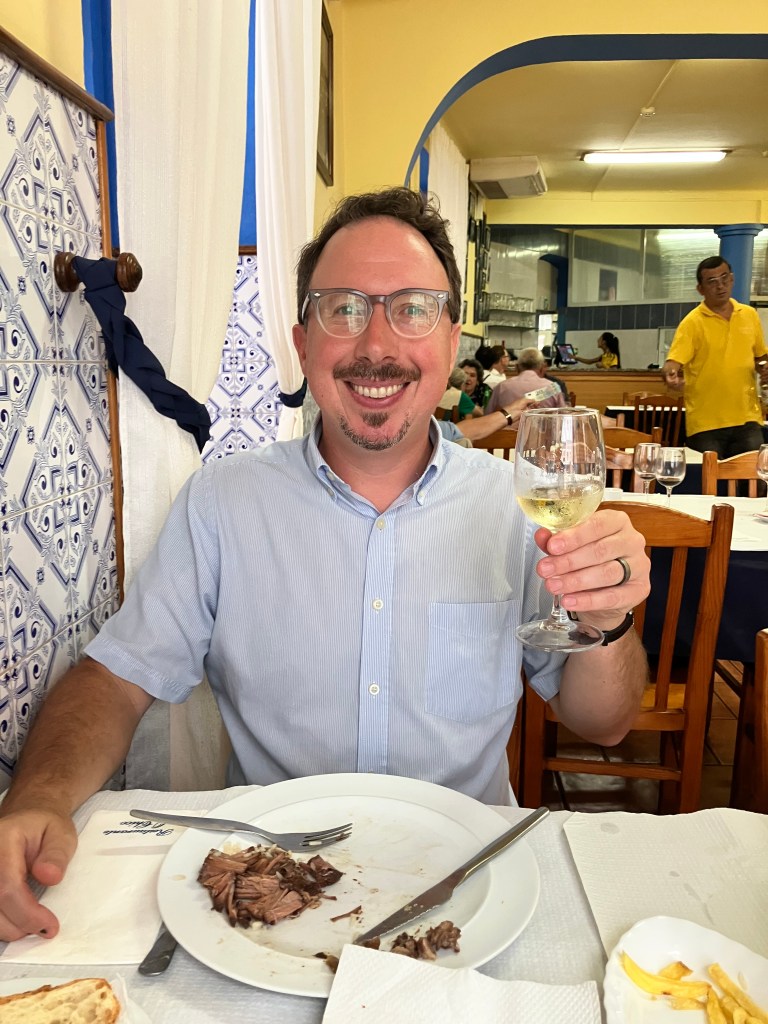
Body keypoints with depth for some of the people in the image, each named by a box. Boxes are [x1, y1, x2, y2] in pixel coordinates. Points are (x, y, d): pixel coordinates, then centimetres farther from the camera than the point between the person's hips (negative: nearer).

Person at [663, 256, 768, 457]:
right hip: (705, 424, -4)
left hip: (747, 419, 4)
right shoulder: (692, 322, -6)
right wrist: (670, 375, -38)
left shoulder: (750, 315, 10)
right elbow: (673, 362, -16)